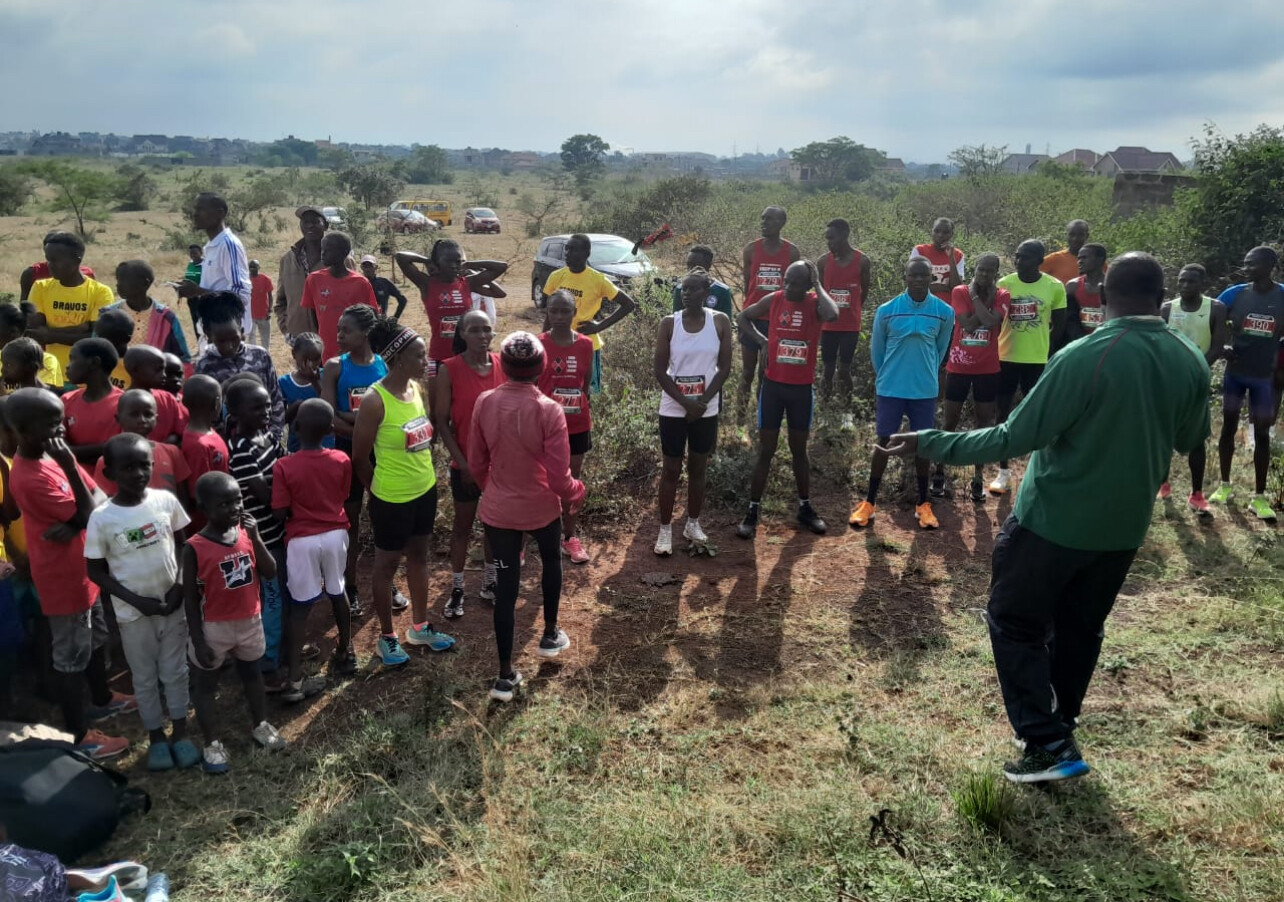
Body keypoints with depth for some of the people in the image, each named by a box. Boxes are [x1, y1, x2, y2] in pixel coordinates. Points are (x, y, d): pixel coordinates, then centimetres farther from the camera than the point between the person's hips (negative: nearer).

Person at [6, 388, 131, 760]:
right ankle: (79, 735, 21)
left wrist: (74, 523, -21)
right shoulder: (30, 478, -28)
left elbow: (99, 497, -3)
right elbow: (88, 514, -24)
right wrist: (70, 468, -30)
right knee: (72, 656, 6)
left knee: (96, 639, 25)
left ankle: (102, 700, 46)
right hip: (63, 580, -9)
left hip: (81, 571, 9)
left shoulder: (52, 455, 0)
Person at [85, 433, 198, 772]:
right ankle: (156, 737, 30)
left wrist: (180, 586, -9)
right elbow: (96, 571, -6)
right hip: (133, 612, -1)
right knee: (145, 677, 13)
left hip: (173, 604, 1)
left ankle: (180, 733, 29)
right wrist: (137, 600, -13)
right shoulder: (102, 517, -14)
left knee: (175, 670, 14)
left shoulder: (166, 501, -9)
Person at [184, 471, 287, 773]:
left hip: (250, 622, 4)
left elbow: (271, 574, -10)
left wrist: (256, 538, -21)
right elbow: (191, 599, -14)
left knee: (252, 674, 23)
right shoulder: (195, 548, -20)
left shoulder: (247, 532, -8)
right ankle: (213, 743, 29)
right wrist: (198, 641, -13)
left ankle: (261, 725, 43)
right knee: (206, 685, 12)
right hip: (214, 628, -4)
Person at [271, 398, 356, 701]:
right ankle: (346, 654, 38)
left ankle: (295, 680, 5)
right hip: (335, 534, 3)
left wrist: (298, 511, 7)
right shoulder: (342, 460, -8)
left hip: (302, 540, -3)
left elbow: (280, 513, -13)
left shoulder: (283, 467, -17)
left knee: (300, 605, 4)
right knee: (338, 593, 22)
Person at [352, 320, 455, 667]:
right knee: (387, 564, 11)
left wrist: (425, 471, 10)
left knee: (419, 556, 20)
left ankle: (420, 626, 38)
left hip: (425, 489, 7)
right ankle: (387, 637, 28)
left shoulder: (418, 388, -1)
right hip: (392, 498, -7)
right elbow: (360, 457, -15)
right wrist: (380, 488, -2)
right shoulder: (375, 400, -22)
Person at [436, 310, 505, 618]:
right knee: (463, 524, 11)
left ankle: (490, 581, 33)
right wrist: (462, 462, -12)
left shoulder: (503, 365, -4)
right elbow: (441, 422, -9)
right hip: (466, 463, -3)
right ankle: (457, 587, 25)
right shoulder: (449, 370, -13)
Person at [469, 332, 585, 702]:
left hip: (498, 509, 2)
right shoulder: (549, 410, -20)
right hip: (542, 507, -2)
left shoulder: (484, 403, -10)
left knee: (506, 585, 9)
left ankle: (505, 676, 12)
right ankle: (550, 634, 43)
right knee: (551, 559, 29)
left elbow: (476, 462, 1)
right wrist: (573, 494, 5)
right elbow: (558, 474, -17)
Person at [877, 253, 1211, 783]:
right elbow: (1188, 441, 12)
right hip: (1125, 526, 6)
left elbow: (1016, 437, -23)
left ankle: (1048, 746, 5)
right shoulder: (1191, 364, -3)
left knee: (1015, 624, 8)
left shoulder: (1083, 358, -23)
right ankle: (1060, 728, 35)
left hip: (1055, 520, -6)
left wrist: (931, 444, -16)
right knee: (1080, 628, 22)